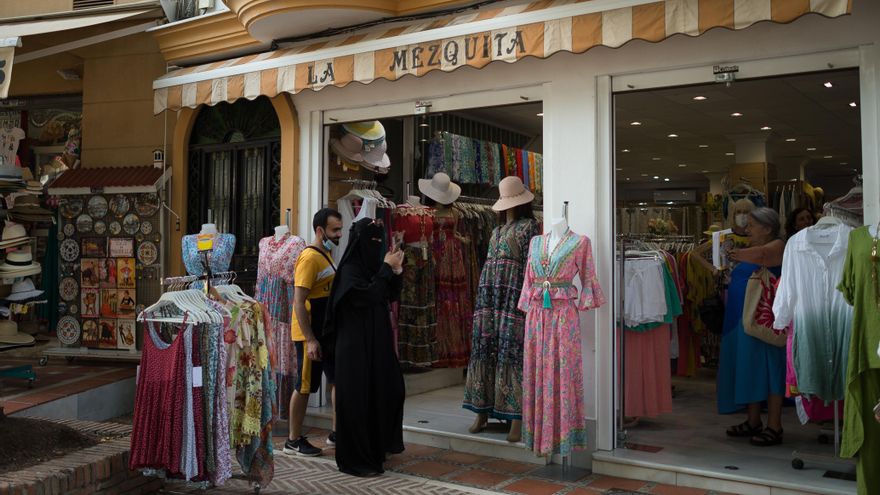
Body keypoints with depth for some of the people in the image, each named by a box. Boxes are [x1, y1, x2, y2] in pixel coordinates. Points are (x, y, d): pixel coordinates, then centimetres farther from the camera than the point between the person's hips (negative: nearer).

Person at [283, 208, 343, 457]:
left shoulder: (327, 255, 12)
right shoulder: (309, 258, -17)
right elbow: (299, 301, -22)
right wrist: (310, 340, -24)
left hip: (328, 333, 9)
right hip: (311, 336, -9)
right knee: (305, 386, 1)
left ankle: (336, 433, 26)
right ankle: (294, 440, 14)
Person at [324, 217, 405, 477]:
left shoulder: (372, 265, 9)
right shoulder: (349, 269, -14)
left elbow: (391, 295, 13)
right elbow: (367, 296, -25)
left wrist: (395, 270, -2)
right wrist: (386, 268, -17)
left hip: (377, 341, 9)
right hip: (356, 344, -9)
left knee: (389, 389, 13)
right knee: (357, 398, -1)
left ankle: (376, 446, 30)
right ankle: (355, 459, 10)